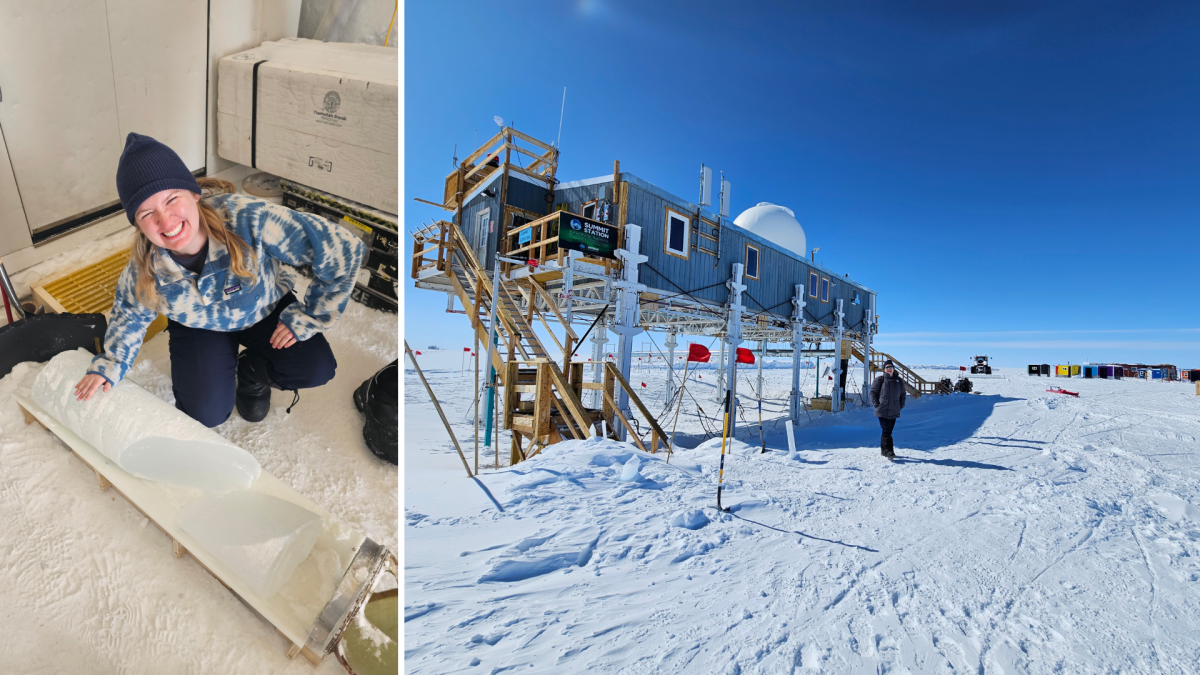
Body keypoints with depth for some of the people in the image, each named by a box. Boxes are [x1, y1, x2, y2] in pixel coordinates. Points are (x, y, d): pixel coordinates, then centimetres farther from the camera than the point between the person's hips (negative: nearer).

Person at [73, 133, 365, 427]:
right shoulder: (143, 269, -22)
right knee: (206, 413, -13)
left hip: (265, 310, -1)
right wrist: (108, 365, -9)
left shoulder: (249, 220, -39)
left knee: (316, 368, -24)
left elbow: (344, 248, -36)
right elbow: (129, 314, 3)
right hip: (199, 326, 2)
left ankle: (253, 372, 9)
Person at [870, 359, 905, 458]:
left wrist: (900, 406, 10)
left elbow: (903, 394, 19)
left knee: (889, 431, 10)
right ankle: (888, 450, -11)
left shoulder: (899, 381, 10)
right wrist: (876, 404, -7)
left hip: (894, 412, 4)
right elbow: (873, 392, 1)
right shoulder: (879, 380, -2)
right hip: (882, 411, -4)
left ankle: (883, 450, 21)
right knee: (886, 431, -10)